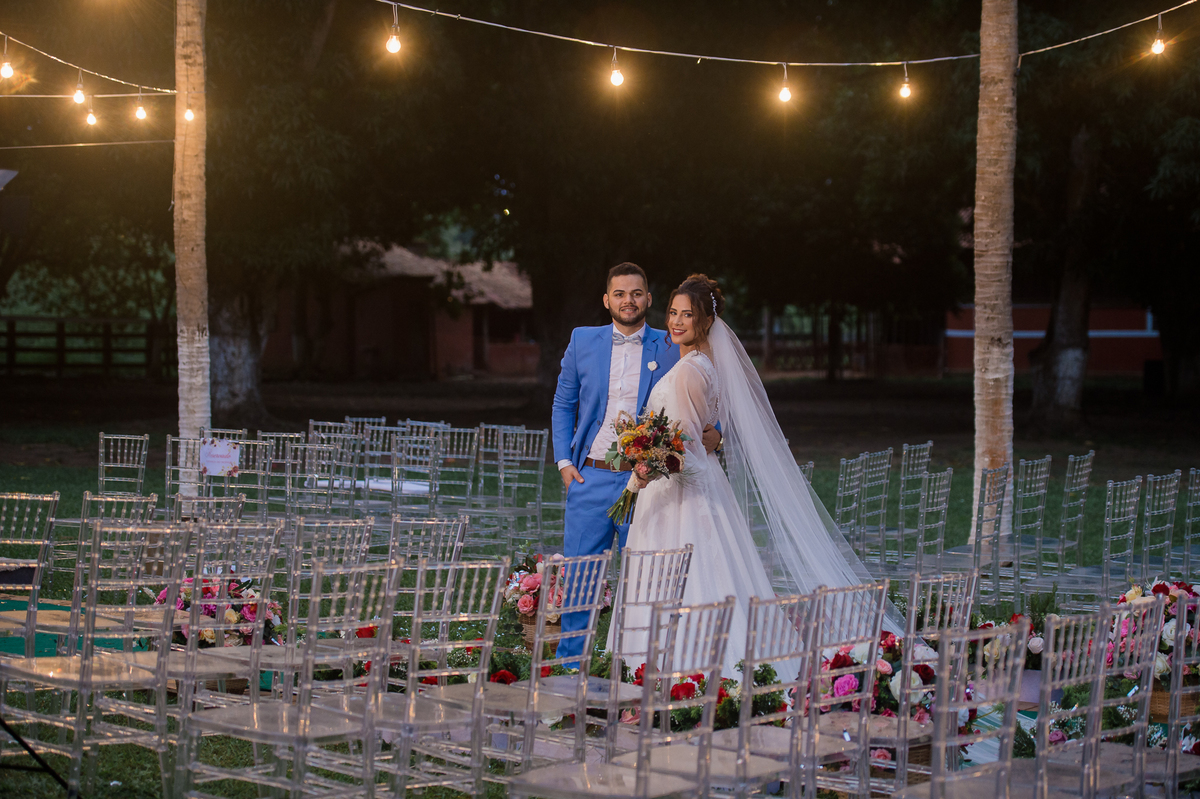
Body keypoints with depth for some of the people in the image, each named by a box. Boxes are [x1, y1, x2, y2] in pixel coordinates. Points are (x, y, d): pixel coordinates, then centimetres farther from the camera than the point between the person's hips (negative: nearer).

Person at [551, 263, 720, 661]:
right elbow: (563, 404, 14)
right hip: (590, 479, 1)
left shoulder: (671, 348, 3)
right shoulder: (583, 341, 7)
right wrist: (563, 460, 4)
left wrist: (712, 433, -12)